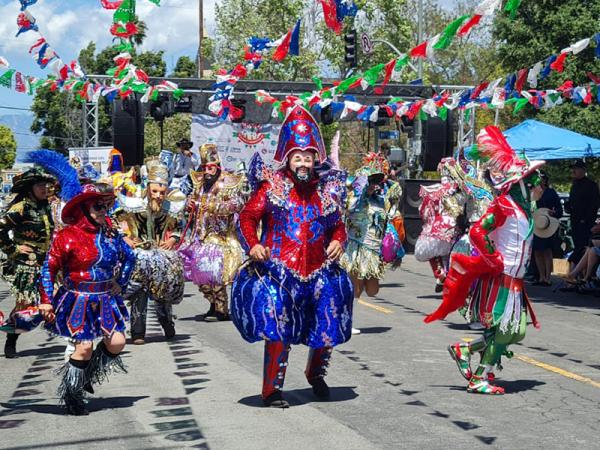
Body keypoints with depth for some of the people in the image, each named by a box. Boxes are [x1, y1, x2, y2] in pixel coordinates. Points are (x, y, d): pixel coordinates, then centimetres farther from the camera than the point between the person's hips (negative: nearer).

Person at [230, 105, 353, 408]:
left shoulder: (325, 191, 12)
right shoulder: (272, 187, 2)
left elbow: (337, 226, 22)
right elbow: (247, 217, 0)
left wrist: (338, 241, 1)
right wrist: (252, 245, -16)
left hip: (317, 272, 4)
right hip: (279, 269, -4)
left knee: (328, 329, 9)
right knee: (277, 329, -12)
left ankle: (316, 373, 39)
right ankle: (271, 390, 2)